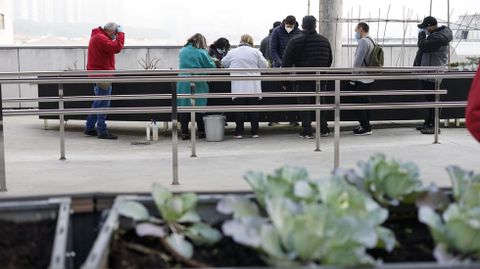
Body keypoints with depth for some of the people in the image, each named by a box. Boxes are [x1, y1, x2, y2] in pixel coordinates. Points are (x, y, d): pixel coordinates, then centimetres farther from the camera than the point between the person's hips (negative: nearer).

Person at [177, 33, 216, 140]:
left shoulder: (182, 51, 9)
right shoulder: (201, 52, -6)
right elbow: (211, 66, -2)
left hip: (183, 83, 3)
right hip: (197, 83, -3)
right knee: (199, 107, 5)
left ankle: (184, 132, 4)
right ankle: (201, 132, 10)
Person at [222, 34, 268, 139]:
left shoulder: (232, 52, 7)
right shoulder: (255, 52, 3)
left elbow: (224, 63, 19)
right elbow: (264, 65, 4)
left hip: (238, 87, 0)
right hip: (253, 86, 0)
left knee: (239, 109, 3)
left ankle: (239, 132, 5)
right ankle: (255, 132, 9)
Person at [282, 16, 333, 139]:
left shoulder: (295, 41, -7)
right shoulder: (324, 40, 7)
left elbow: (286, 62, -6)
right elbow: (329, 59, 17)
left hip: (303, 79, -4)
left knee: (304, 104, 1)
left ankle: (307, 131, -1)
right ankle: (323, 129, 17)